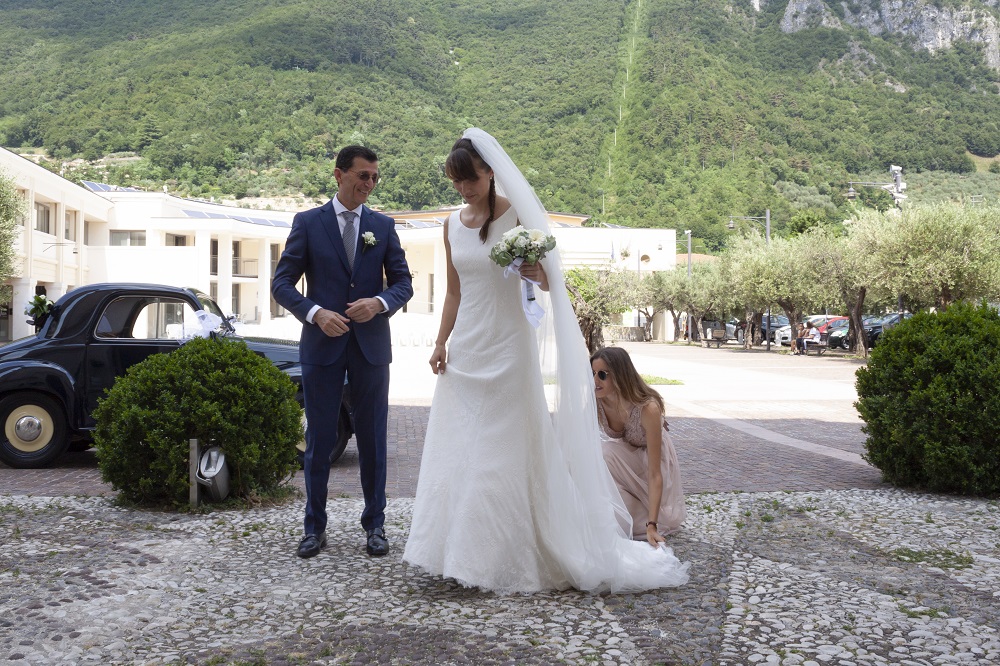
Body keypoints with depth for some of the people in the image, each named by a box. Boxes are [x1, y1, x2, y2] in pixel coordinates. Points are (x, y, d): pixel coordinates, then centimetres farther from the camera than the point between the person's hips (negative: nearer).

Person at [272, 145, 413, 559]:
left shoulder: (384, 225, 7)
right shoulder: (307, 223, 1)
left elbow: (403, 282, 6)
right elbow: (282, 282, -1)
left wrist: (380, 303, -14)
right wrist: (315, 313, -17)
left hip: (372, 345, 2)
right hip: (322, 344, -1)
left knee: (373, 439, 8)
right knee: (319, 439, 7)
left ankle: (375, 524, 20)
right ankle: (315, 526, 19)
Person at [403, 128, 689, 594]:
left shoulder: (517, 215, -6)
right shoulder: (453, 224, 10)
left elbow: (547, 280, -5)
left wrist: (537, 273, -26)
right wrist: (441, 342, 8)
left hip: (508, 346, -6)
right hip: (465, 349, 6)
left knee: (506, 451, -3)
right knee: (460, 447, 8)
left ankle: (510, 558, 10)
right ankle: (466, 552, 21)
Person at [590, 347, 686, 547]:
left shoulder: (648, 408, -36)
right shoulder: (595, 403, -24)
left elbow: (654, 474, -35)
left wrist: (652, 525, -41)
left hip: (651, 456, -3)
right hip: (624, 458, 3)